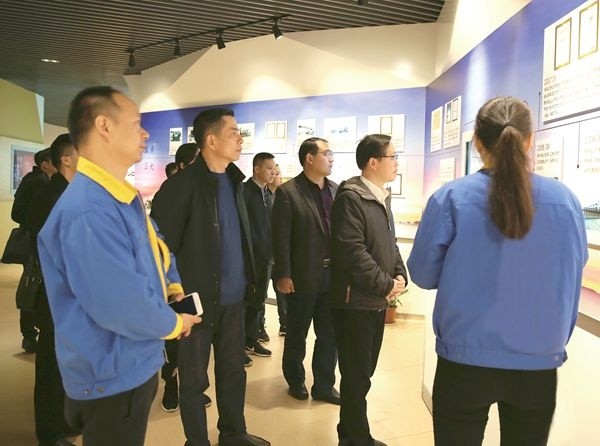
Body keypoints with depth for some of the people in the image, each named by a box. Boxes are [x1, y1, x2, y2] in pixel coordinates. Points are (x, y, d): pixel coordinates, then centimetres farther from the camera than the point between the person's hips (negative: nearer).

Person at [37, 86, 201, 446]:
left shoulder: (125, 198, 6)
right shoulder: (89, 211, -29)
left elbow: (155, 247, 20)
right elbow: (122, 306, -32)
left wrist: (174, 288, 3)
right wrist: (173, 324, -14)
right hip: (112, 377, -9)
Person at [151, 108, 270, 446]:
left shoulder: (234, 180, 8)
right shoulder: (183, 184, -14)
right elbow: (162, 244, -13)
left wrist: (248, 280, 12)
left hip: (233, 298, 7)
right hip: (199, 299, -7)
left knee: (234, 370, 19)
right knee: (195, 378, 11)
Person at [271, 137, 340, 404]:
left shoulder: (336, 191, 6)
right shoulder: (288, 192, -9)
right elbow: (281, 238, -11)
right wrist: (283, 275, -14)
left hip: (333, 274, 5)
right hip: (302, 276, -4)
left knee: (330, 334, 13)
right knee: (296, 334, 14)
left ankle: (324, 385, 29)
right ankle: (295, 381, 35)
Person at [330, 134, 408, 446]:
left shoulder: (383, 197, 13)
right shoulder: (350, 197, -16)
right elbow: (352, 251, -23)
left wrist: (400, 275, 2)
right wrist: (386, 284, -16)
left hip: (378, 300, 9)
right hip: (356, 301, -9)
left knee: (364, 373, 18)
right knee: (356, 377, 4)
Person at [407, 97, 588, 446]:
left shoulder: (451, 198, -13)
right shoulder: (566, 200, -6)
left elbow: (423, 275, -3)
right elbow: (574, 271, 10)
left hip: (465, 361, -2)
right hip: (539, 365, 3)